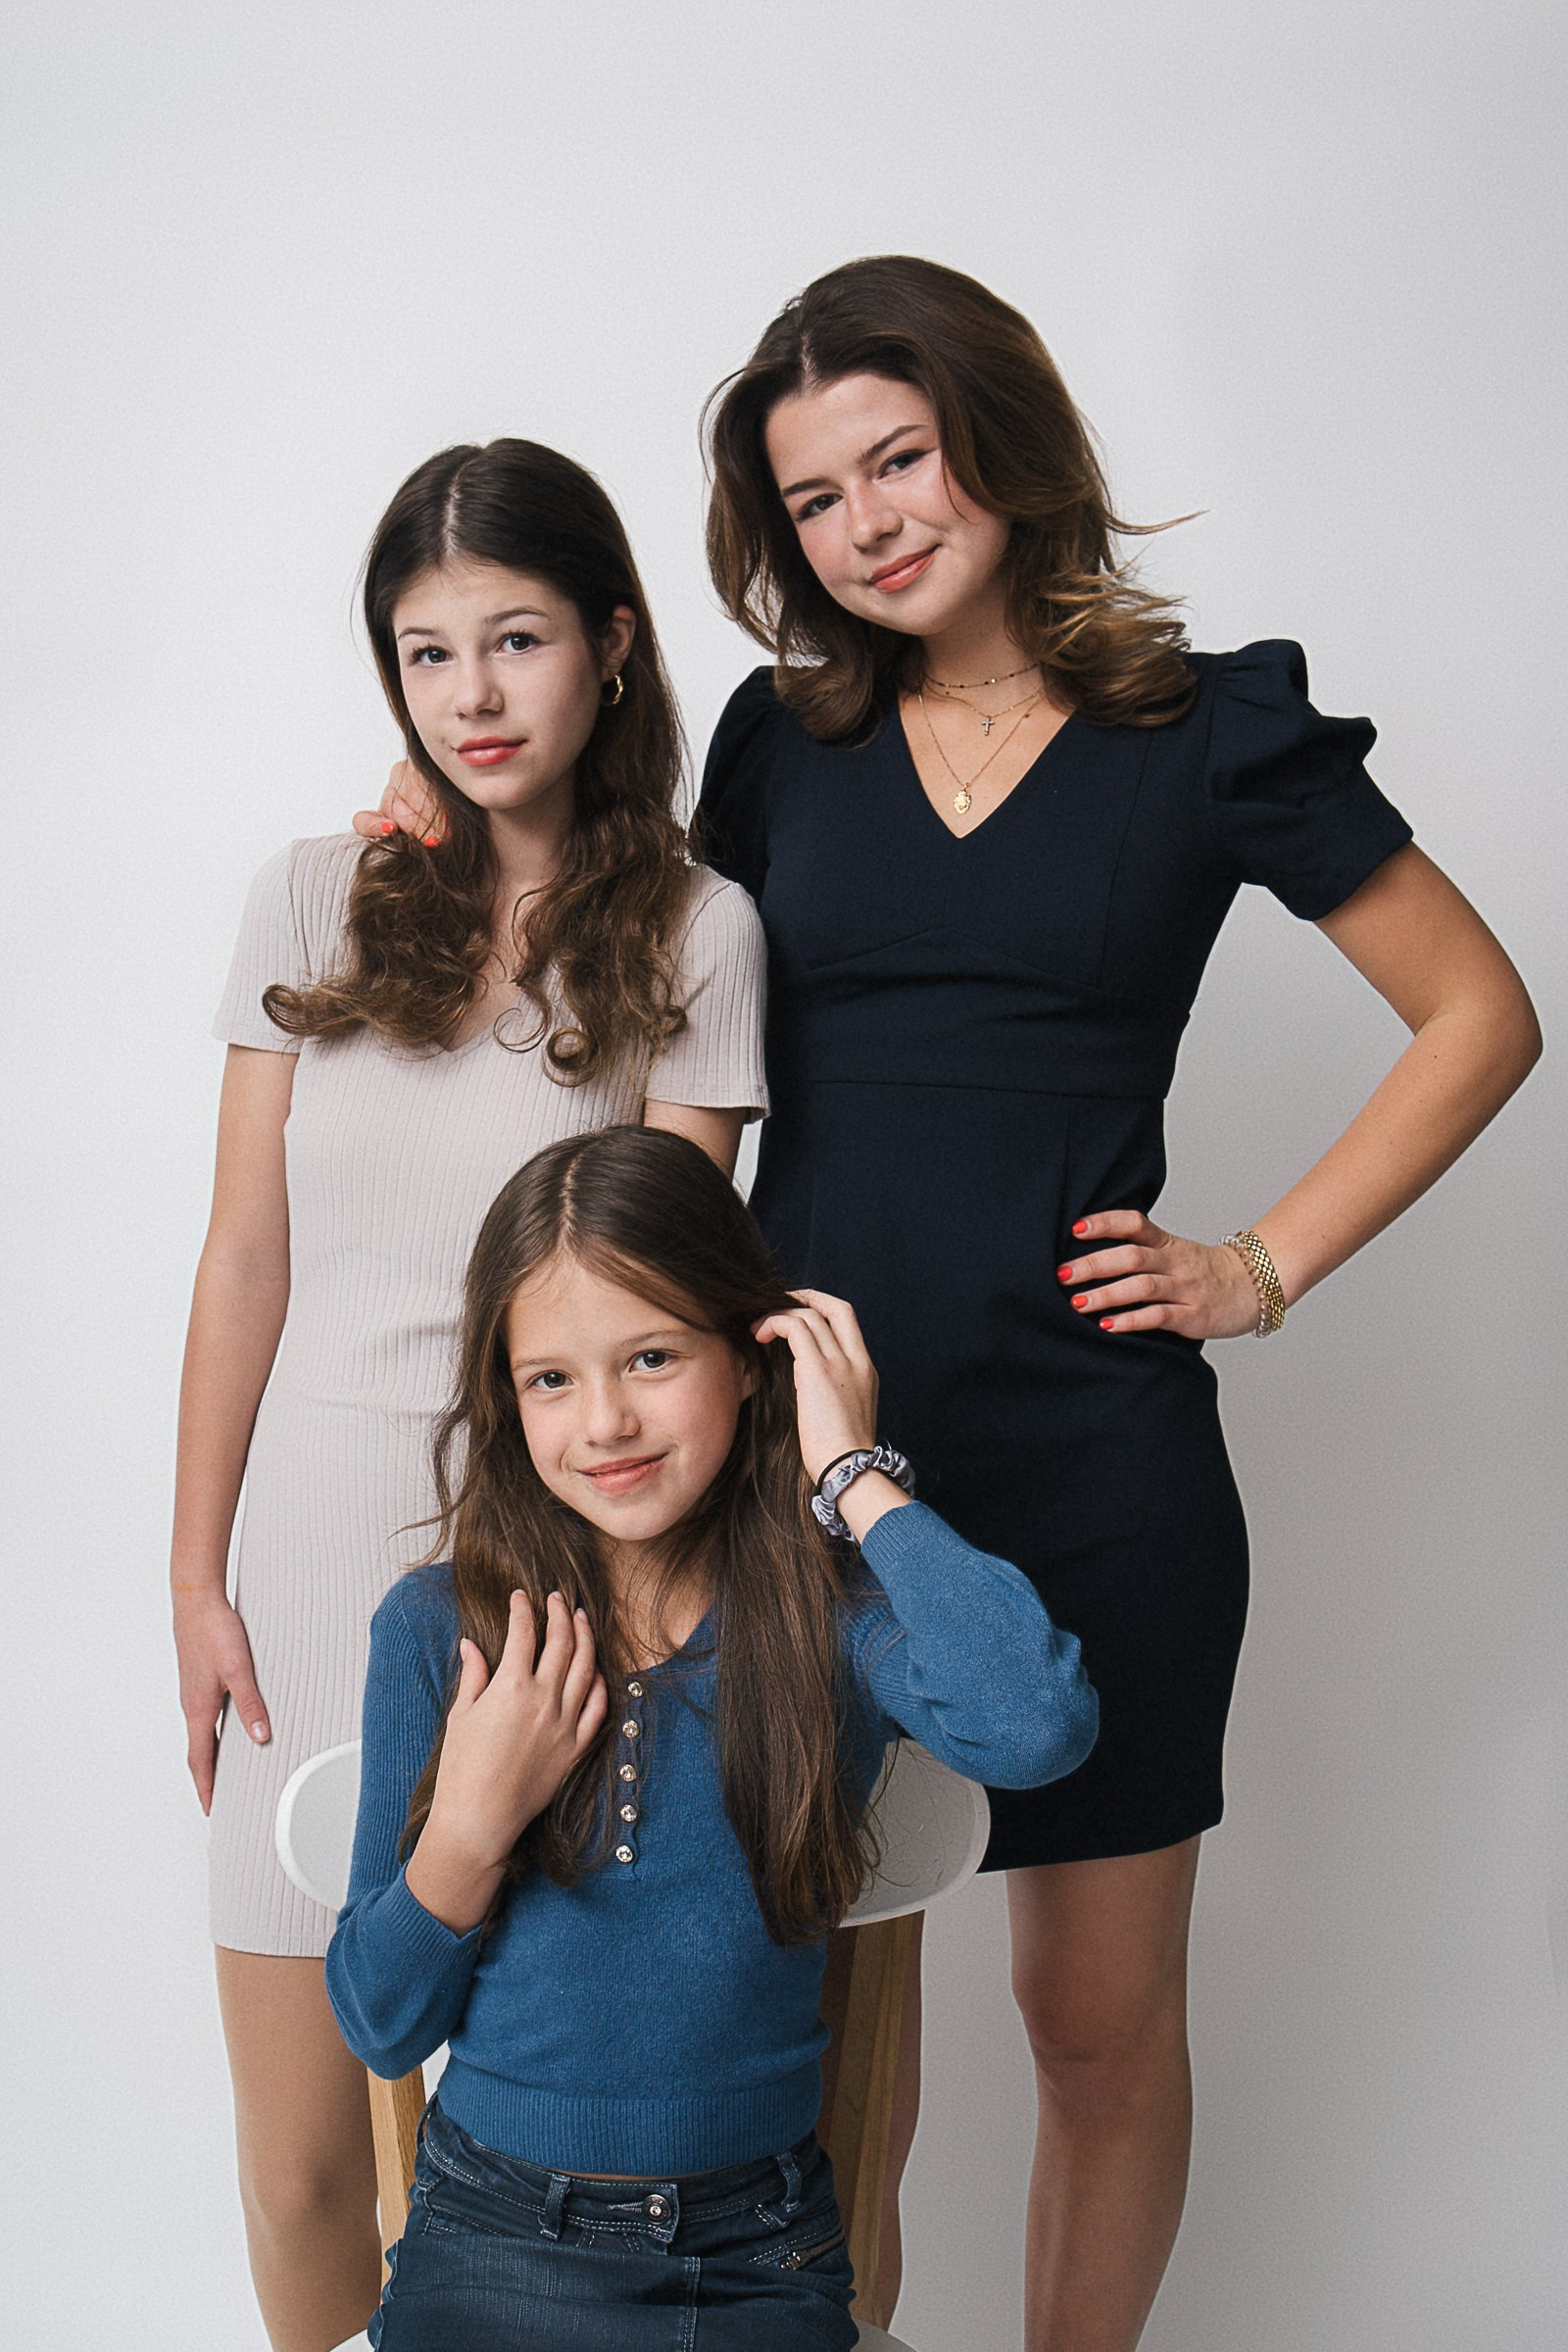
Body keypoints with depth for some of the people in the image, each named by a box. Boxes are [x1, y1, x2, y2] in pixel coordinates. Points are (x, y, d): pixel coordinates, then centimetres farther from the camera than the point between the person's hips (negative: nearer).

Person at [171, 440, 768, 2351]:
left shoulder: (693, 934, -1)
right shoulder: (315, 902, 4)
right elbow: (245, 1260, 6)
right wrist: (196, 1576, 4)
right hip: (318, 1539, 2)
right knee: (299, 2161, 7)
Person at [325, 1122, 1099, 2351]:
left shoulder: (826, 1612, -6)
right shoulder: (437, 1630, -1)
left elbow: (1038, 1726, -31)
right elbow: (381, 2028, 4)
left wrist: (852, 1472, -18)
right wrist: (471, 1826, -14)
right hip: (492, 2246, 1)